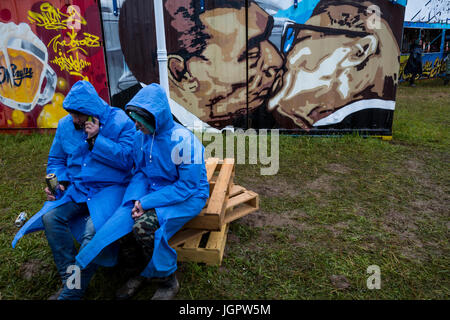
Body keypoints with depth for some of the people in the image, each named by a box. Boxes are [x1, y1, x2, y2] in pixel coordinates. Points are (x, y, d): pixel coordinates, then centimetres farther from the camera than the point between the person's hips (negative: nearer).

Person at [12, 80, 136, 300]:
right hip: (77, 187, 6)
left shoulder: (120, 122, -9)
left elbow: (127, 159, -17)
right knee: (50, 217, -19)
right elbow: (56, 159, 17)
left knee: (93, 231, -28)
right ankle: (69, 278, -7)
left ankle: (72, 292, -9)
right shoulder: (65, 125, 7)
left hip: (110, 187, -5)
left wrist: (96, 139, -20)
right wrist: (58, 181, -3)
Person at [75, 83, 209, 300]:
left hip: (188, 196, -6)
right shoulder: (141, 136, -1)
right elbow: (139, 172, 7)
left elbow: (187, 186, -21)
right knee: (125, 218, -18)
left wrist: (147, 203, -23)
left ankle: (168, 282, -2)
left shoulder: (183, 140, -22)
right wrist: (137, 200, -14)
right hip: (154, 191, 6)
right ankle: (143, 272, 9)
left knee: (144, 225, -29)